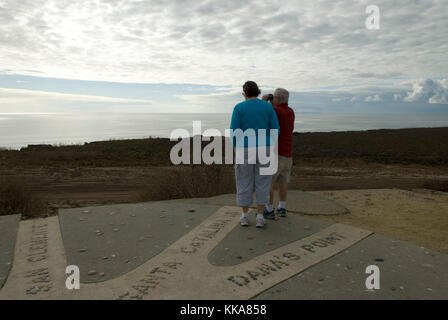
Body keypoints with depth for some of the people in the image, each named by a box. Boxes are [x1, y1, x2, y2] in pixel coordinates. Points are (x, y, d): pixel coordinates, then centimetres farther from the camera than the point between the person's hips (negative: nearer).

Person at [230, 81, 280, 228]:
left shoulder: (239, 108, -4)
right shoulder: (268, 106, 1)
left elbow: (234, 132, -7)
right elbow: (275, 130, 0)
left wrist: (237, 149, 8)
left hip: (246, 150, -1)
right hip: (264, 150, 1)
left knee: (244, 183, 11)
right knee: (262, 183, 9)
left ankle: (245, 216, 15)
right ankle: (260, 218, 9)